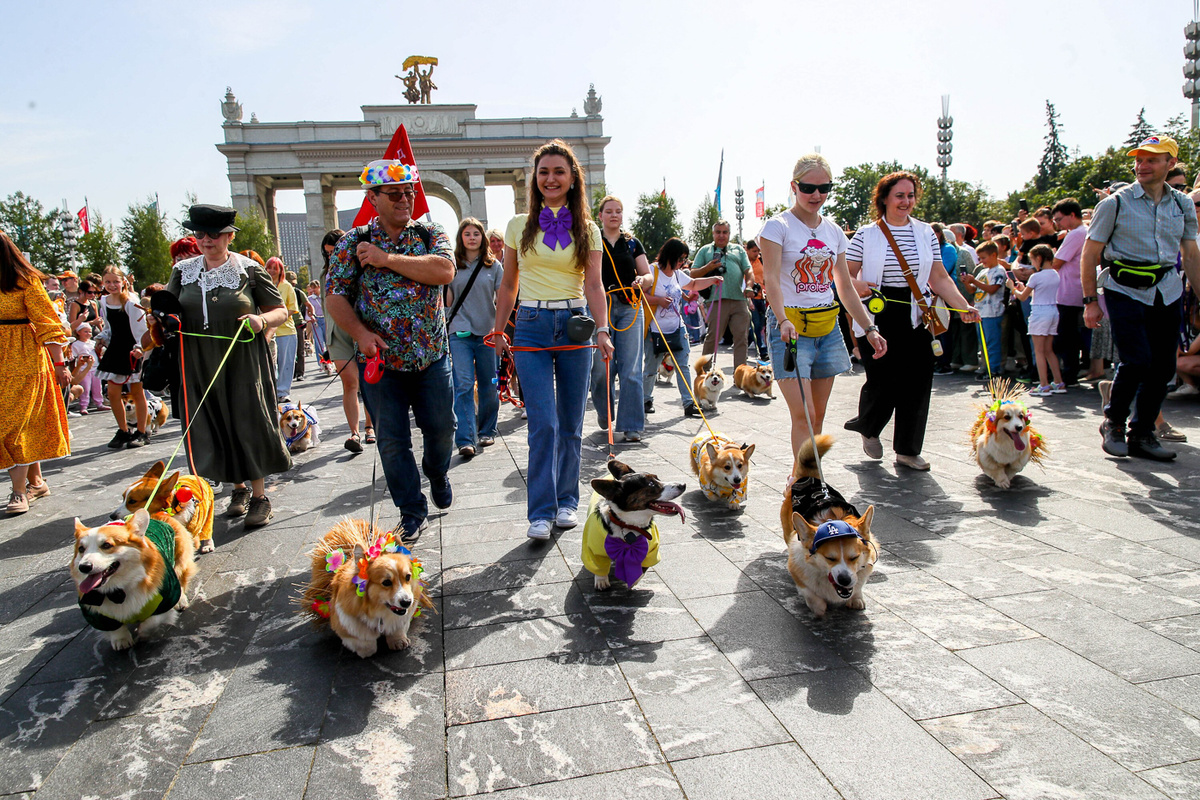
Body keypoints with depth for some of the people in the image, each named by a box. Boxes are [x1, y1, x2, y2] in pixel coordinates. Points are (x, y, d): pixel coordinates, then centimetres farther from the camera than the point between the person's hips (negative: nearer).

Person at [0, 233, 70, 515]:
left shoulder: (25, 281, -8)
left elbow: (46, 321, -9)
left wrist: (60, 364, -11)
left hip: (24, 358, -6)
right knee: (25, 420, 11)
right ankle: (36, 482, 21)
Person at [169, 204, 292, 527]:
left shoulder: (249, 270, -1)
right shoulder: (183, 270, 9)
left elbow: (281, 311, 1)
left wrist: (262, 320, -20)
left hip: (243, 360, -4)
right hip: (199, 364, 4)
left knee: (249, 423, -3)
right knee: (214, 426, 7)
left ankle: (260, 496, 8)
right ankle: (238, 489, 23)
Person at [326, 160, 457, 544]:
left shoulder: (430, 234, 4)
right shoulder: (352, 243, 3)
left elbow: (444, 271, -17)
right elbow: (335, 296, -1)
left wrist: (388, 259, -16)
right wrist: (360, 333, -17)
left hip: (432, 356, 1)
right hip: (379, 358, 0)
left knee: (442, 429, 11)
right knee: (392, 441, 4)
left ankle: (437, 475, 44)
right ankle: (412, 512, 19)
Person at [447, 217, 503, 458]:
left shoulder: (493, 265, 6)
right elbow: (447, 300, 11)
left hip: (488, 331, 1)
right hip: (460, 332, -1)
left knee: (488, 385, 8)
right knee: (463, 385, -11)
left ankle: (487, 432, 25)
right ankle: (465, 440, -14)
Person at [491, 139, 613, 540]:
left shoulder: (587, 230, 6)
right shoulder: (519, 226, 7)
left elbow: (594, 284, -2)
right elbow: (508, 285, 12)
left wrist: (603, 330, -15)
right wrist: (498, 330, 10)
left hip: (574, 324, 1)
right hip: (531, 326, -1)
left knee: (571, 423, 7)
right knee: (543, 423, -10)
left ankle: (567, 501, 21)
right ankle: (541, 511, -2)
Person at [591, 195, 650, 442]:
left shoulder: (632, 243, 14)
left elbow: (647, 273, 12)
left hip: (629, 307, 2)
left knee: (631, 368, -4)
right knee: (602, 366, -3)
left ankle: (631, 425, 2)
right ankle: (603, 412, 27)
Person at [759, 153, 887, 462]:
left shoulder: (834, 231, 12)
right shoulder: (778, 226, -5)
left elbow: (845, 287, 16)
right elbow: (771, 278, -18)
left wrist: (869, 329, 10)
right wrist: (783, 320, -34)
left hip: (828, 325, 6)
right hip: (790, 326, -6)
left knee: (818, 415, 9)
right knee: (803, 415, -13)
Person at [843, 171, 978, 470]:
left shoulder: (926, 233, 10)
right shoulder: (866, 235, 1)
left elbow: (939, 278, 7)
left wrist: (964, 306, -6)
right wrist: (856, 285, -21)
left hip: (915, 318, 3)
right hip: (877, 317, -3)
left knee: (917, 381, 0)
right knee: (882, 381, -4)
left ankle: (908, 450, 14)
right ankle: (867, 427, 29)